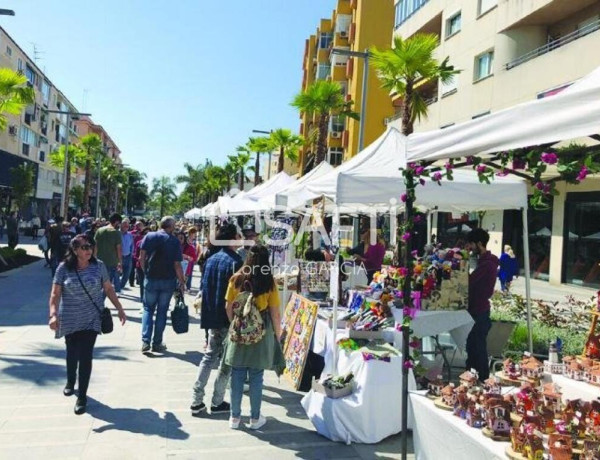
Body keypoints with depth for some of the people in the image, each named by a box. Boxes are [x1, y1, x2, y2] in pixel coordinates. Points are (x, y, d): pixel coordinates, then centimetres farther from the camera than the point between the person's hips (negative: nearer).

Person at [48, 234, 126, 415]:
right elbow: (55, 293, -8)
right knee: (72, 353, 18)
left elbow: (108, 289, 3)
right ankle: (70, 382, 47)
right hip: (70, 320, 1)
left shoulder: (98, 266, -4)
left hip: (91, 319, -1)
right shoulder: (64, 267, -7)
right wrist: (53, 314, -21)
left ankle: (82, 397, 6)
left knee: (85, 356, -6)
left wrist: (120, 309, 2)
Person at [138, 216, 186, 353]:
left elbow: (142, 258, -5)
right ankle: (157, 343, 16)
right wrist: (182, 282, -2)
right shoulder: (175, 241, -7)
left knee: (148, 309, 14)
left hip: (151, 279, 1)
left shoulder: (149, 236, -3)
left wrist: (146, 271, 10)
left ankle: (145, 341, 3)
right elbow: (177, 265, -10)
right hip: (169, 280, -1)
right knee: (162, 311, 10)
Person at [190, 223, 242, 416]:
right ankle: (217, 402, 15)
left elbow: (204, 287, 12)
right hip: (229, 319, -7)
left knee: (209, 356, 16)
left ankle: (196, 401, 16)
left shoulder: (211, 260, 7)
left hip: (211, 317, 7)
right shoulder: (235, 262, -16)